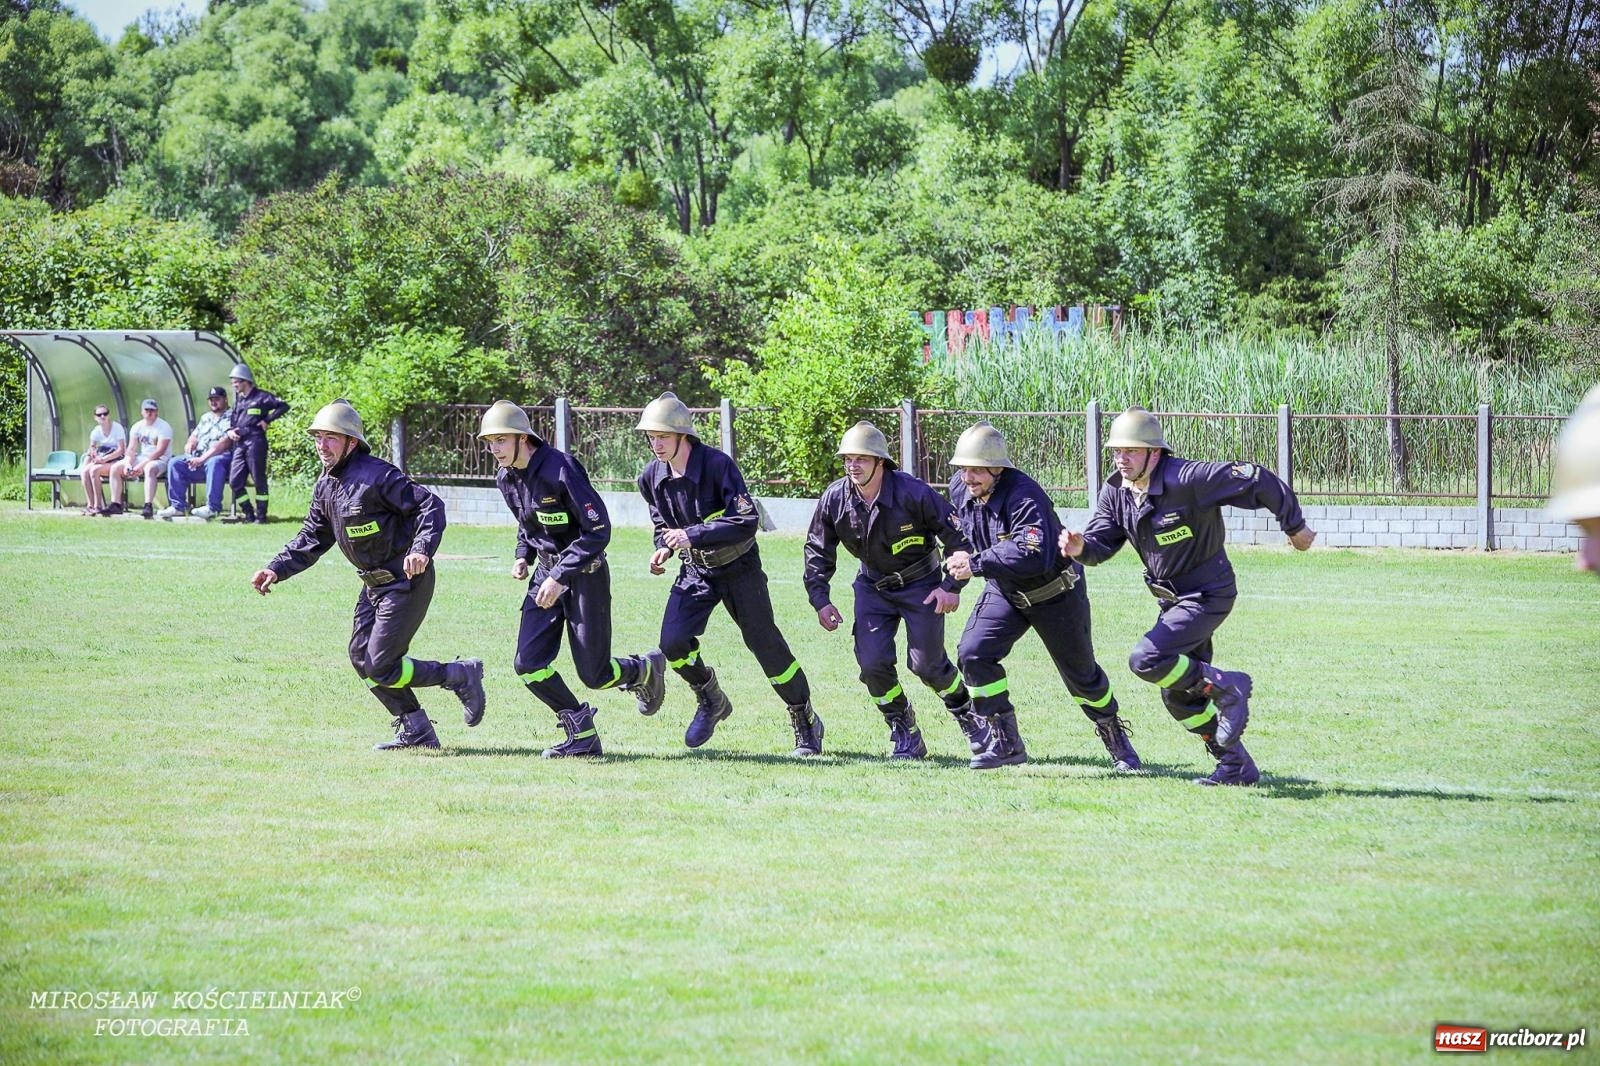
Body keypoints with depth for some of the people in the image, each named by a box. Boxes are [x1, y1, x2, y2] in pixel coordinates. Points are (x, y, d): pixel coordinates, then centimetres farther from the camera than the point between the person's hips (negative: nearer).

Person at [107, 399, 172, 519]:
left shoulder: (163, 427, -10)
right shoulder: (138, 426, 10)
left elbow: (160, 451, -19)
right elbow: (131, 449, 6)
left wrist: (142, 465, -26)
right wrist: (128, 464, -15)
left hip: (159, 461, -7)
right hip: (141, 458, 7)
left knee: (149, 468, -41)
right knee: (115, 468, -6)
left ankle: (148, 506, -48)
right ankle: (116, 505, -8)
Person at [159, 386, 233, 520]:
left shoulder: (230, 418, -2)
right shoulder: (205, 418, 25)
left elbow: (225, 443, -14)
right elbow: (194, 437, 27)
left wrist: (203, 458, -20)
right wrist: (190, 445, 0)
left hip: (223, 456, -8)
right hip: (198, 458, 8)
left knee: (214, 463, -41)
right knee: (175, 463, -10)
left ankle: (212, 507, -42)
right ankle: (177, 506, -13)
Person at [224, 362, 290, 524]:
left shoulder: (261, 397, -3)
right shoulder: (238, 400, 19)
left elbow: (283, 406, -10)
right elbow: (233, 420, 29)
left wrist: (267, 420, -11)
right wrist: (230, 431, 8)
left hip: (255, 442, -8)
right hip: (239, 444, 8)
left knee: (259, 480, -2)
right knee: (235, 481, 2)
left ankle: (261, 515, 2)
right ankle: (249, 514, 11)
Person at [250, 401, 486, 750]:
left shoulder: (376, 476, -20)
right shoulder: (326, 486, 7)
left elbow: (431, 506, -22)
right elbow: (312, 538, 14)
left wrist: (422, 549, -37)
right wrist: (277, 570, 0)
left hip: (406, 582, -9)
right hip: (374, 584, 9)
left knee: (381, 667, -11)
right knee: (361, 657, 10)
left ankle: (461, 676, 6)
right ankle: (415, 731, 19)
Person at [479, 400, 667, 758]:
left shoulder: (561, 470, -23)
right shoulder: (506, 478, 1)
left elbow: (599, 530, -23)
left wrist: (560, 577, -26)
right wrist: (524, 556, 3)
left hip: (585, 574, -7)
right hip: (547, 571, 7)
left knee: (594, 675, -4)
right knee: (529, 665, -7)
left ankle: (646, 669, 29)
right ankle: (583, 735, 7)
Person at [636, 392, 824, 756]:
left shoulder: (717, 465, -25)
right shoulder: (653, 477, -6)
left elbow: (747, 521, -31)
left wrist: (693, 535, -36)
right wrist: (664, 548, -10)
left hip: (739, 569, -5)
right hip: (695, 572, 5)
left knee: (766, 645, -2)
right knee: (673, 643, -13)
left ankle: (806, 724, 16)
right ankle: (711, 702, 15)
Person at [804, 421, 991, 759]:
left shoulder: (912, 494, -25)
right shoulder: (834, 499, -14)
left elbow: (957, 537, -15)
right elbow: (817, 551, 2)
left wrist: (952, 586, -16)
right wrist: (820, 600, -4)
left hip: (921, 585, -3)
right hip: (873, 586, 3)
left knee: (927, 664, -6)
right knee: (872, 662, -11)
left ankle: (967, 714, 24)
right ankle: (905, 735, 9)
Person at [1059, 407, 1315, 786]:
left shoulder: (1188, 480, -25)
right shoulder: (1115, 492, -2)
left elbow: (1258, 481, -21)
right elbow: (1102, 543, -4)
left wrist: (1295, 527, -11)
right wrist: (1081, 547, -29)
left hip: (1207, 596, -9)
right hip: (1171, 599, 9)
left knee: (1146, 660, -24)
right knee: (1178, 695, 12)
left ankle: (1226, 686, -5)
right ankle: (1237, 766, 25)